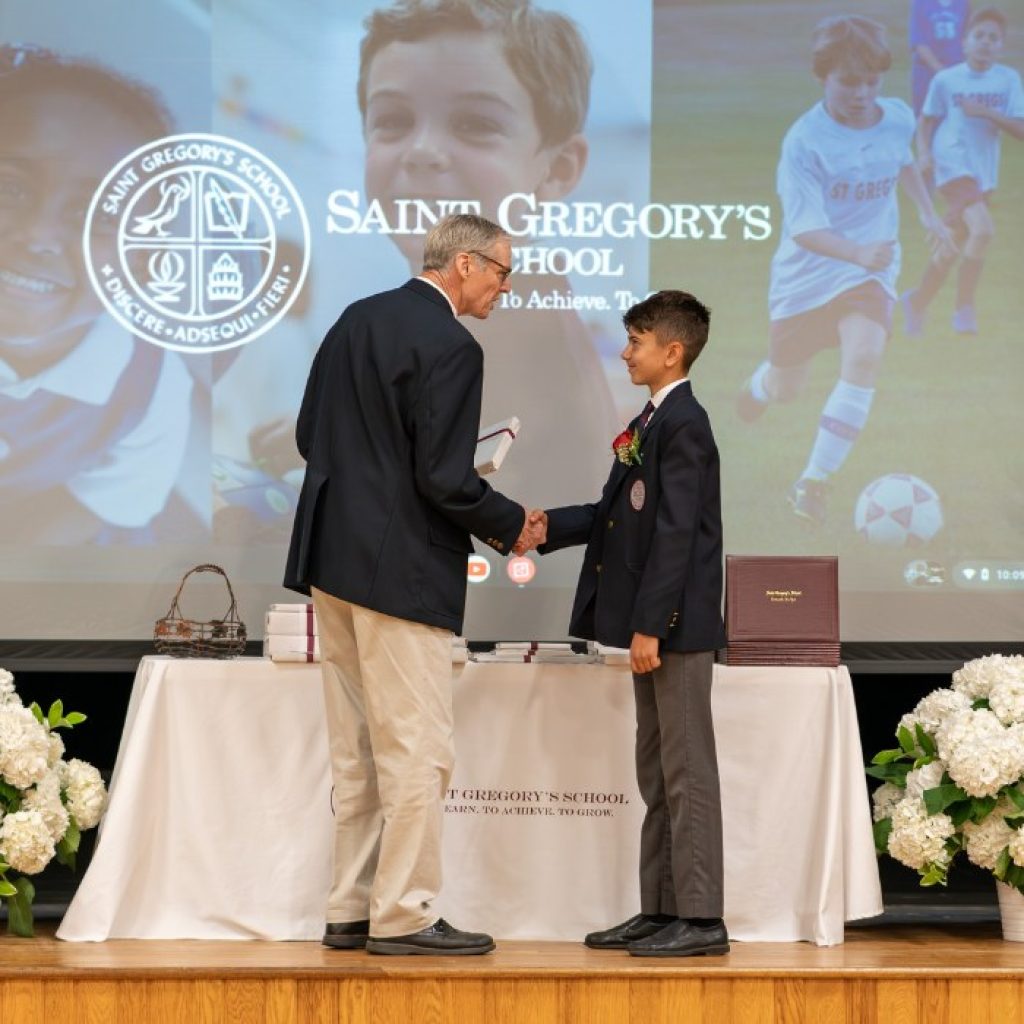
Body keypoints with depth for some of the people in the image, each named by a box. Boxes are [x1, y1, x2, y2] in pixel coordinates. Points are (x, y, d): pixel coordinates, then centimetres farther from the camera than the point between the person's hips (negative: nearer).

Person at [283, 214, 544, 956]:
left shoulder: (357, 319, 10)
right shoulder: (450, 347, -15)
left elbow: (311, 436, 14)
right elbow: (445, 479, -18)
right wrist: (512, 525, -3)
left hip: (334, 559, 9)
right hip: (401, 569, -9)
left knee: (358, 754, 14)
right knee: (418, 751, -1)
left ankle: (352, 910, 20)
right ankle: (403, 916, 3)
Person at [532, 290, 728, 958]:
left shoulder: (682, 422, -14)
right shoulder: (654, 421, 16)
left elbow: (676, 531, -20)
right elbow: (619, 516, 18)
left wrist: (650, 624, -22)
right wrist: (551, 527, 6)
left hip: (676, 625, -10)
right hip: (652, 625, 10)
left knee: (686, 772, -6)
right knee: (657, 773, 13)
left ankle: (701, 919, -2)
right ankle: (660, 910, 19)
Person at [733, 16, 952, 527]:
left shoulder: (898, 118, -7)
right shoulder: (805, 139, -23)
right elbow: (804, 227, -32)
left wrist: (927, 213, 16)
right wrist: (856, 251, -47)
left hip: (870, 268, 2)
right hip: (808, 270, -2)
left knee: (864, 357, -25)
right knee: (787, 387, 15)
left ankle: (813, 483, -14)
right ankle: (759, 385, 58)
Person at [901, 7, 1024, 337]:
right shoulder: (946, 80, -4)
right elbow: (928, 120, 7)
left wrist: (986, 112, -19)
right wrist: (925, 152, -11)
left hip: (985, 173, 4)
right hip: (954, 167, -4)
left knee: (952, 247, 15)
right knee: (982, 231, -26)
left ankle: (918, 301, 37)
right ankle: (964, 307, -12)